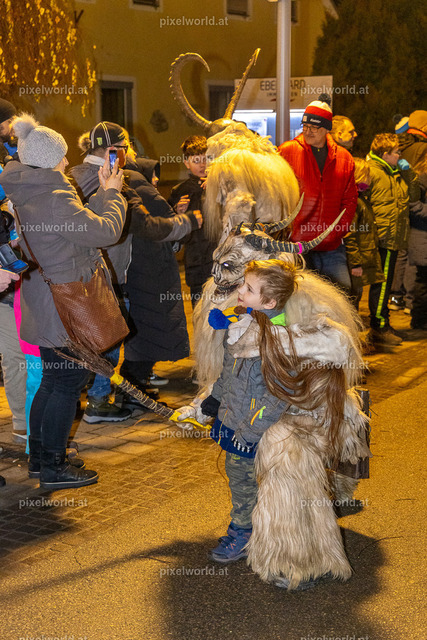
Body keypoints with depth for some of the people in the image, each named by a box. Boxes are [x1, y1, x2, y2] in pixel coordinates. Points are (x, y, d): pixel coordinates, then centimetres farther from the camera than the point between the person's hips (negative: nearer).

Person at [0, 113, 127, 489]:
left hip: (42, 304, 9)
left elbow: (78, 223, 11)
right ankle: (54, 468, 10)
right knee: (68, 381, 2)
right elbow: (105, 232, -18)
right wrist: (113, 194, -3)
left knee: (53, 380, 20)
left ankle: (39, 455, 31)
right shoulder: (54, 198, -23)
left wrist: (103, 194, 9)